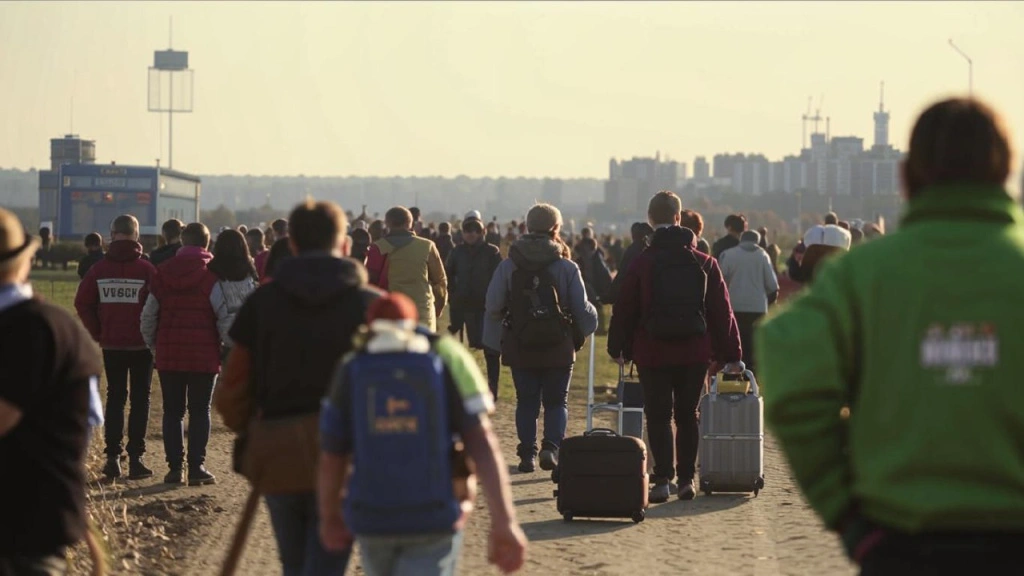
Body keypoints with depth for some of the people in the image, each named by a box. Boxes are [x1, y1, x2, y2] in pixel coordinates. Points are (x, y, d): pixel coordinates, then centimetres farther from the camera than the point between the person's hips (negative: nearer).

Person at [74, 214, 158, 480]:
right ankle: (135, 458, 1)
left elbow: (83, 303, -1)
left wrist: (98, 334, 7)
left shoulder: (99, 269, -2)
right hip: (141, 345, -3)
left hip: (111, 345, 3)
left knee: (115, 398, 12)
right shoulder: (147, 270, -10)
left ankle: (113, 458, 8)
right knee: (140, 399, 5)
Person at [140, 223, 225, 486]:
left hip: (169, 353, 2)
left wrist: (152, 344, 16)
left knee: (172, 411, 8)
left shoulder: (162, 272, 5)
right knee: (200, 410, 3)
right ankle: (197, 467, -1)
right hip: (204, 355, -2)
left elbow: (148, 314, 6)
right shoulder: (212, 274, -5)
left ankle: (175, 467, 5)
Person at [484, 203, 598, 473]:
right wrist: (588, 325, 18)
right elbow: (583, 310, -4)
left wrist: (495, 342, 9)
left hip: (520, 347, 1)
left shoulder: (508, 266, -1)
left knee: (527, 401, 11)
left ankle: (527, 453, 6)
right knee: (557, 400, 9)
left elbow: (493, 307, -1)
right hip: (558, 348, -1)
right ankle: (551, 446, -10)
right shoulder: (567, 268, -7)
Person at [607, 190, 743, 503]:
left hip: (653, 353, -2)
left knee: (658, 416, 3)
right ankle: (687, 478, 11)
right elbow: (722, 311, 3)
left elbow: (624, 309, -1)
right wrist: (731, 354, 8)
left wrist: (618, 347, 11)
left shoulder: (641, 263, -5)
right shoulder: (705, 263, 1)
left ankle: (663, 479, -8)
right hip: (695, 353, 2)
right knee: (688, 416, 13)